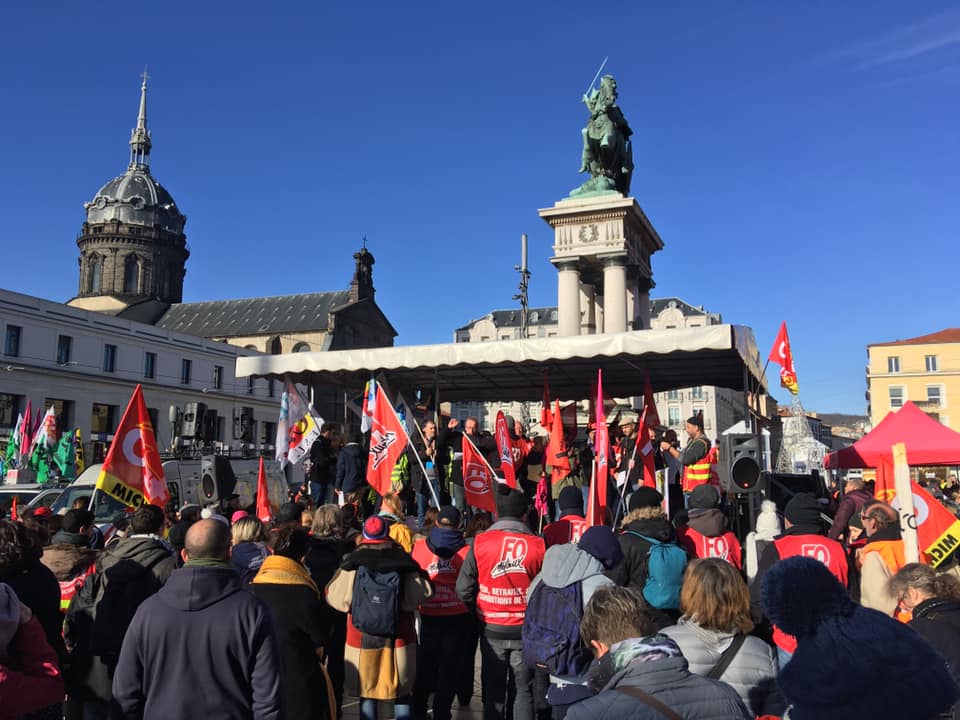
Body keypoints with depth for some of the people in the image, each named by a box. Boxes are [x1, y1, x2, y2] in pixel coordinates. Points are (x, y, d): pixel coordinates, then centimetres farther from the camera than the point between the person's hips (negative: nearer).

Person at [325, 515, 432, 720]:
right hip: (398, 640, 0)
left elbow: (336, 597, -6)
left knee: (366, 694, 12)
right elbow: (418, 595, -13)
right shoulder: (404, 562, -9)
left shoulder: (353, 563, -9)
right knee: (402, 695, 14)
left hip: (362, 640, 0)